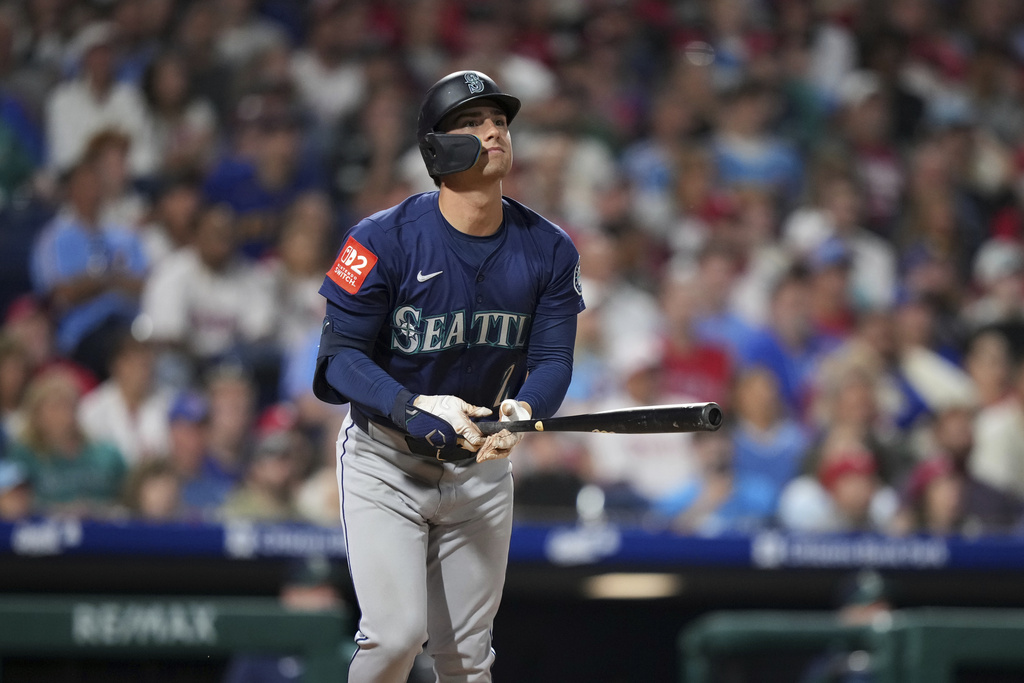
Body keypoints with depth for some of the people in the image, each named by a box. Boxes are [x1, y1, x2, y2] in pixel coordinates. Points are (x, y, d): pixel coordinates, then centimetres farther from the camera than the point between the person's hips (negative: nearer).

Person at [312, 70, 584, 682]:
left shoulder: (549, 250, -5)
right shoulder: (384, 240, -18)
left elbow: (553, 358, -6)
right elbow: (341, 356, -18)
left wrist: (524, 409, -30)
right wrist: (415, 407, -35)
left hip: (482, 467, 4)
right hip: (386, 460, -4)